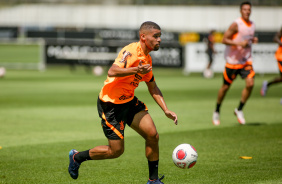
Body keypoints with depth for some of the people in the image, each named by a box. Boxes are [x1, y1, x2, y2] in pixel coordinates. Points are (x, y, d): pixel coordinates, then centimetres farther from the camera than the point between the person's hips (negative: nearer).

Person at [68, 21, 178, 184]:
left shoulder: (147, 59, 9)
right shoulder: (131, 51, -20)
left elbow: (153, 88, 19)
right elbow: (112, 72, -34)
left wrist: (166, 110, 11)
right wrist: (136, 70, -46)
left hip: (129, 101, 8)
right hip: (110, 103, -8)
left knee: (153, 135, -5)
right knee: (116, 150, -3)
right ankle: (77, 157, 20)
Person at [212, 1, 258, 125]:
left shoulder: (252, 25, 8)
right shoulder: (236, 25, -14)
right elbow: (224, 40, -15)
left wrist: (253, 40, 3)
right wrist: (239, 43, -25)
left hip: (246, 60, 5)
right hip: (233, 60, -5)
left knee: (250, 84, -13)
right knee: (226, 86, 4)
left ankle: (239, 110, 4)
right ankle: (217, 112, 23)